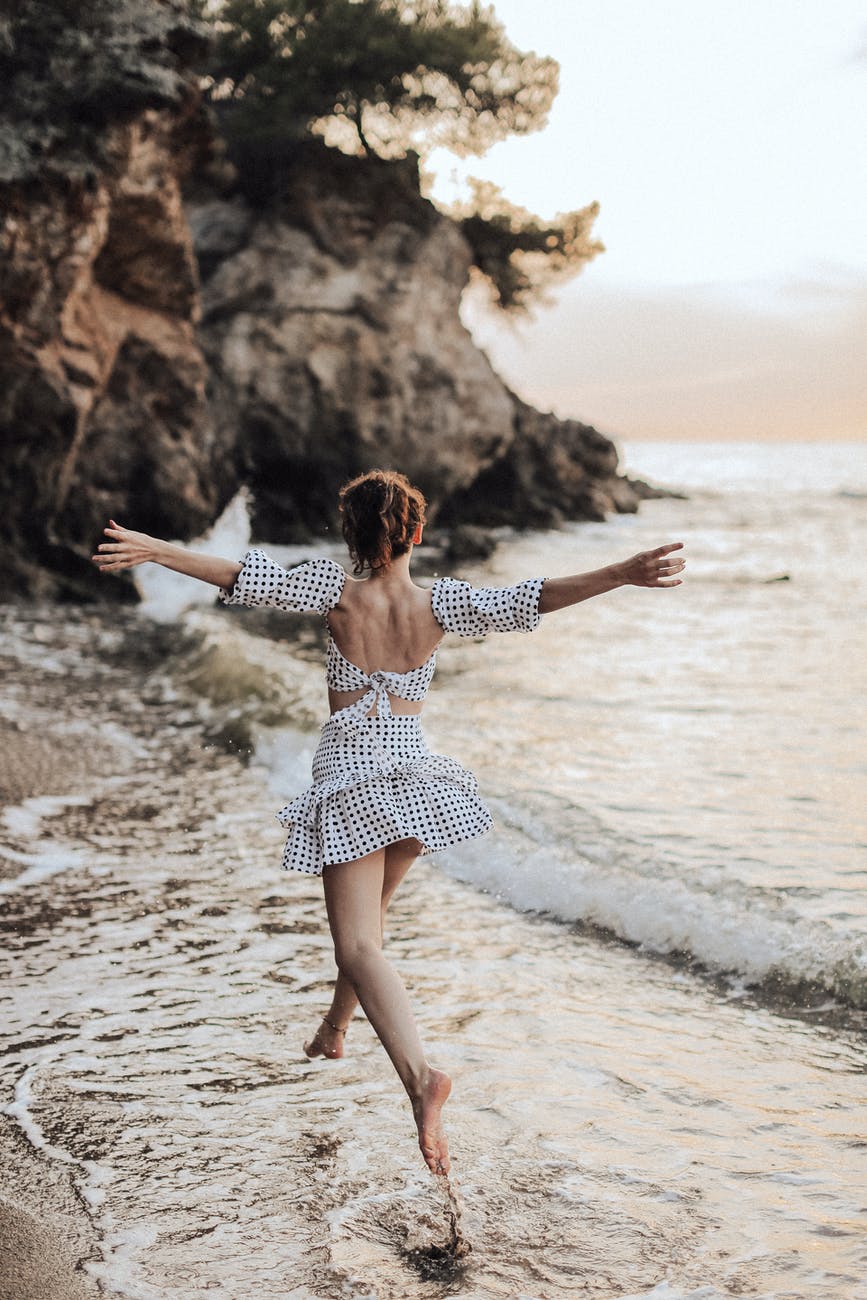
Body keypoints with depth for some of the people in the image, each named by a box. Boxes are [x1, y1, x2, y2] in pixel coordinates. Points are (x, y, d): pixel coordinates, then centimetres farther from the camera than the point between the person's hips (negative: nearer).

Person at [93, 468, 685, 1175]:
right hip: (413, 774, 4)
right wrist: (624, 574, -15)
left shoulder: (338, 590, -10)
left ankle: (420, 1073, -32)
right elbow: (535, 598, -14)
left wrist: (153, 549, -7)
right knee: (368, 912, 28)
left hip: (348, 775, -4)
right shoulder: (441, 603, -6)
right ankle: (334, 1029, 47)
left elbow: (248, 577, -13)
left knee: (359, 945, -10)